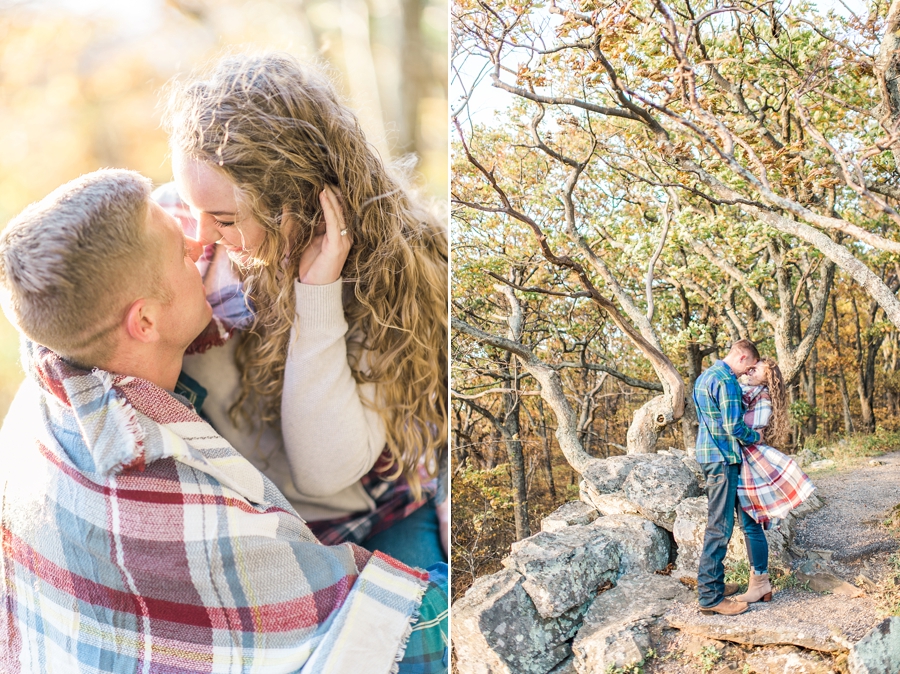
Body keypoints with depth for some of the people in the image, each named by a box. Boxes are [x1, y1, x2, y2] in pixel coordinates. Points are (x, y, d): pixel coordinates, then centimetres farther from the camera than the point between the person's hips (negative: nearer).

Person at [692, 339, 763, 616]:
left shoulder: (704, 377, 16)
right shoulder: (727, 381, -15)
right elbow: (734, 426, -20)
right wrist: (755, 437, 0)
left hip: (708, 454, 10)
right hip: (723, 458, -10)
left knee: (717, 523, 17)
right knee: (720, 526, -7)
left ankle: (711, 583, 24)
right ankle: (711, 597, -4)